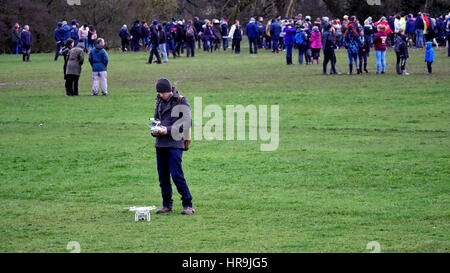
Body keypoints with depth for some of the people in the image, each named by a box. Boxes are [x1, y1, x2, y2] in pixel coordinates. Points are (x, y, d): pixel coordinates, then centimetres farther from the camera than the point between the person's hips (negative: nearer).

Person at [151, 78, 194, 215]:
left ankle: (188, 205, -4)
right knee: (163, 176, 8)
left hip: (175, 143, -7)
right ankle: (167, 205, 18)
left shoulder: (181, 102, -5)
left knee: (177, 175, -12)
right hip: (161, 143, 7)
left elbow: (187, 123, -10)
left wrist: (169, 130, -17)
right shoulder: (159, 101, 14)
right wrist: (154, 130, 2)